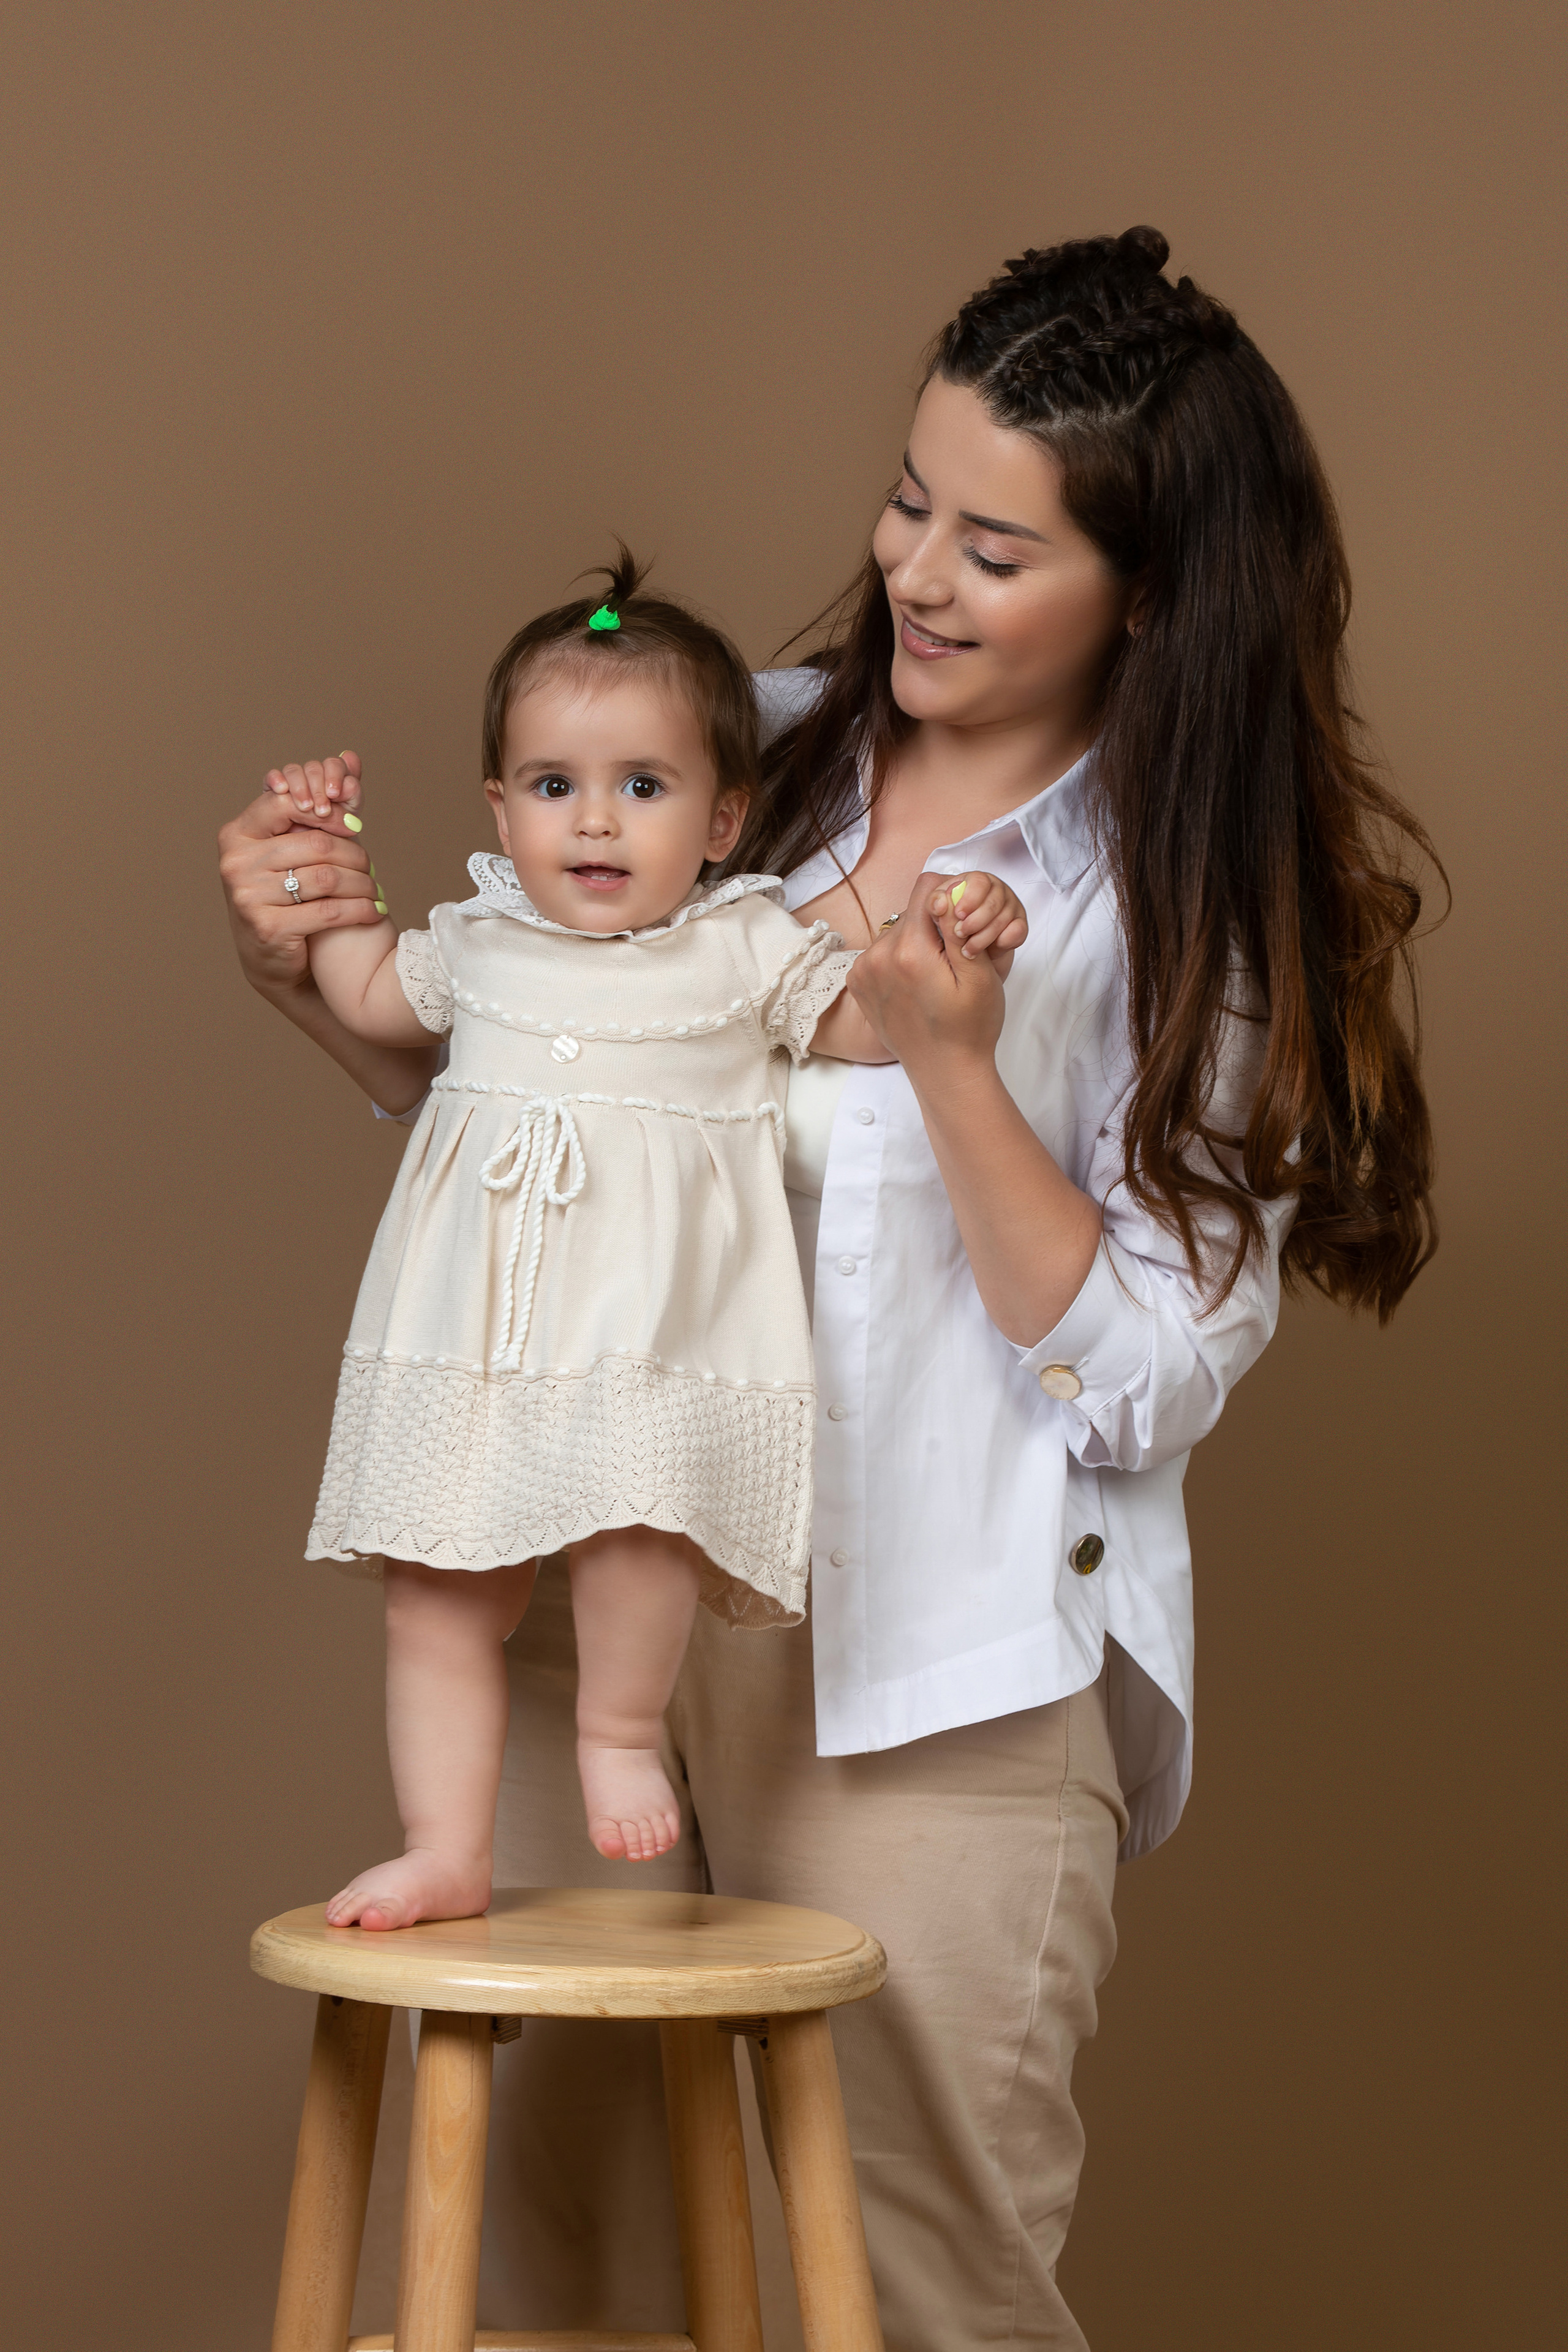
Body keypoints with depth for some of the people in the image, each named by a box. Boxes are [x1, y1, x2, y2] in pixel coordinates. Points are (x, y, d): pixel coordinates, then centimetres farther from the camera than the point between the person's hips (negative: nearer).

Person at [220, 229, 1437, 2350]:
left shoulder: (1213, 913, -4)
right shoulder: (748, 751, 6)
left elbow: (1145, 1383, -9)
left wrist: (952, 1060, -19)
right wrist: (330, 985, -1)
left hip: (935, 1688, -4)